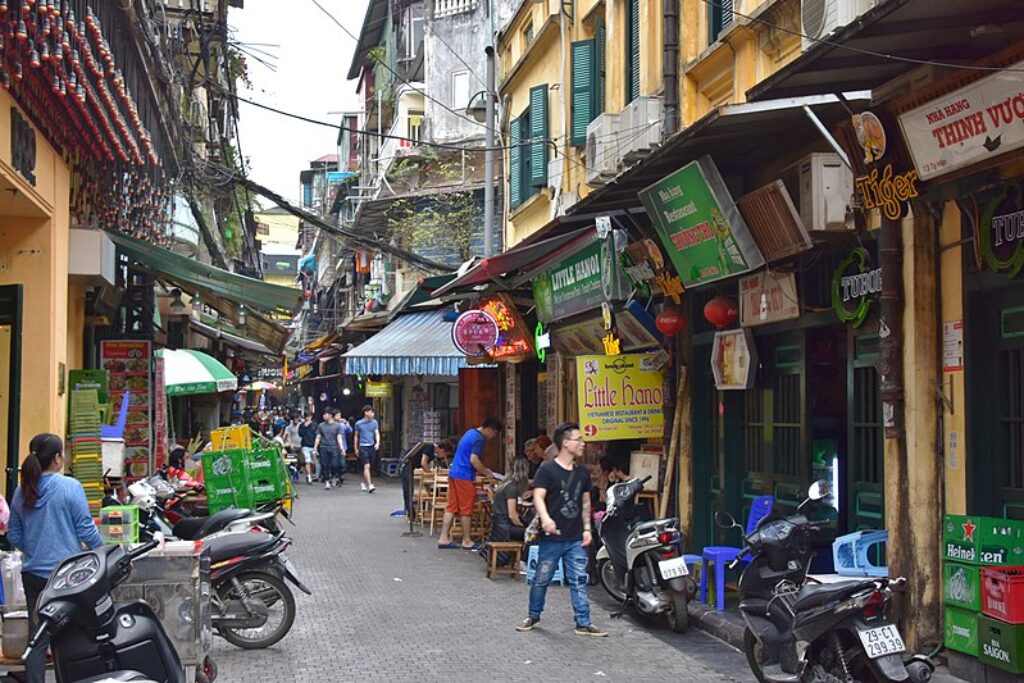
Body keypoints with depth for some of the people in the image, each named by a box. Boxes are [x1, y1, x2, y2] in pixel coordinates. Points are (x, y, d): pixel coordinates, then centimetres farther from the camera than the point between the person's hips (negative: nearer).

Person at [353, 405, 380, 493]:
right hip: (363, 446, -3)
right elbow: (356, 436, 12)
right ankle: (370, 486, -20)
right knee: (366, 466, -14)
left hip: (372, 446, 3)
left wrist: (377, 443, -14)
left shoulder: (374, 422, 7)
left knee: (368, 467, 12)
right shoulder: (359, 424, 2)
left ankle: (363, 483, 32)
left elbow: (377, 433, 4)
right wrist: (356, 448, 13)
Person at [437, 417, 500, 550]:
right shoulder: (479, 439, -15)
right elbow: (473, 460, -22)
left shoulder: (470, 433, 16)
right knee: (466, 510, 0)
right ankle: (467, 541, 8)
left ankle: (443, 538, 10)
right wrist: (486, 472, -8)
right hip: (464, 477, -9)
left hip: (454, 474, 9)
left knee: (451, 508, 10)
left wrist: (483, 469, 22)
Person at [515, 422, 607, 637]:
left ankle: (583, 623, 9)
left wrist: (587, 528, 8)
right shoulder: (547, 470, -9)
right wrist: (545, 518, -37)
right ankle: (533, 616, 26)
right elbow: (538, 496, -19)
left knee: (579, 581, 4)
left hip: (576, 539, 4)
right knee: (541, 580, 7)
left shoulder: (583, 472, 9)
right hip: (552, 538, -4)